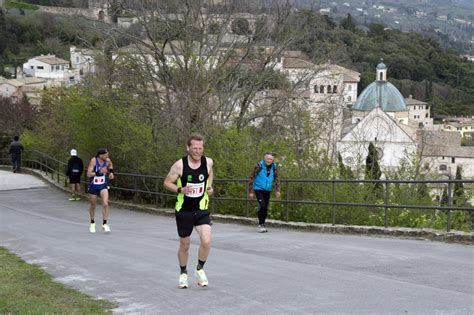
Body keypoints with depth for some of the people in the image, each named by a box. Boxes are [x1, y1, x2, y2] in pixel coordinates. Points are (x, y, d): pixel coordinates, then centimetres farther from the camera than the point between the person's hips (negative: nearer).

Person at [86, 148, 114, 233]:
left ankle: (105, 224, -8)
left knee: (105, 204, -17)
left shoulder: (107, 160, -6)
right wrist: (99, 172, -33)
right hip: (93, 186, -2)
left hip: (103, 185, 2)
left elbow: (110, 165, 21)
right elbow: (88, 174, -22)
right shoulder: (93, 160, -18)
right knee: (93, 206, 11)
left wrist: (111, 172, 3)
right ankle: (92, 224, 33)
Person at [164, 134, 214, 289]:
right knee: (184, 245, 10)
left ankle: (200, 269, 9)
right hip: (184, 210, -1)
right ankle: (183, 274, 34)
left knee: (206, 241, -17)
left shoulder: (208, 162, -5)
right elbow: (167, 183, -4)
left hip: (201, 209, 1)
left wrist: (210, 187, 2)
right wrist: (180, 190, -21)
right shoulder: (180, 165, -14)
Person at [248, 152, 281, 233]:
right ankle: (260, 225, -6)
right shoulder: (259, 166, -17)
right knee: (262, 205, -17)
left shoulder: (274, 167, -5)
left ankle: (263, 225, 23)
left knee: (266, 208, 8)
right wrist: (250, 192, -11)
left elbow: (277, 179, 10)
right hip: (258, 189, -5)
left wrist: (277, 190, 4)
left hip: (267, 190, 5)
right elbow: (251, 178, -11)